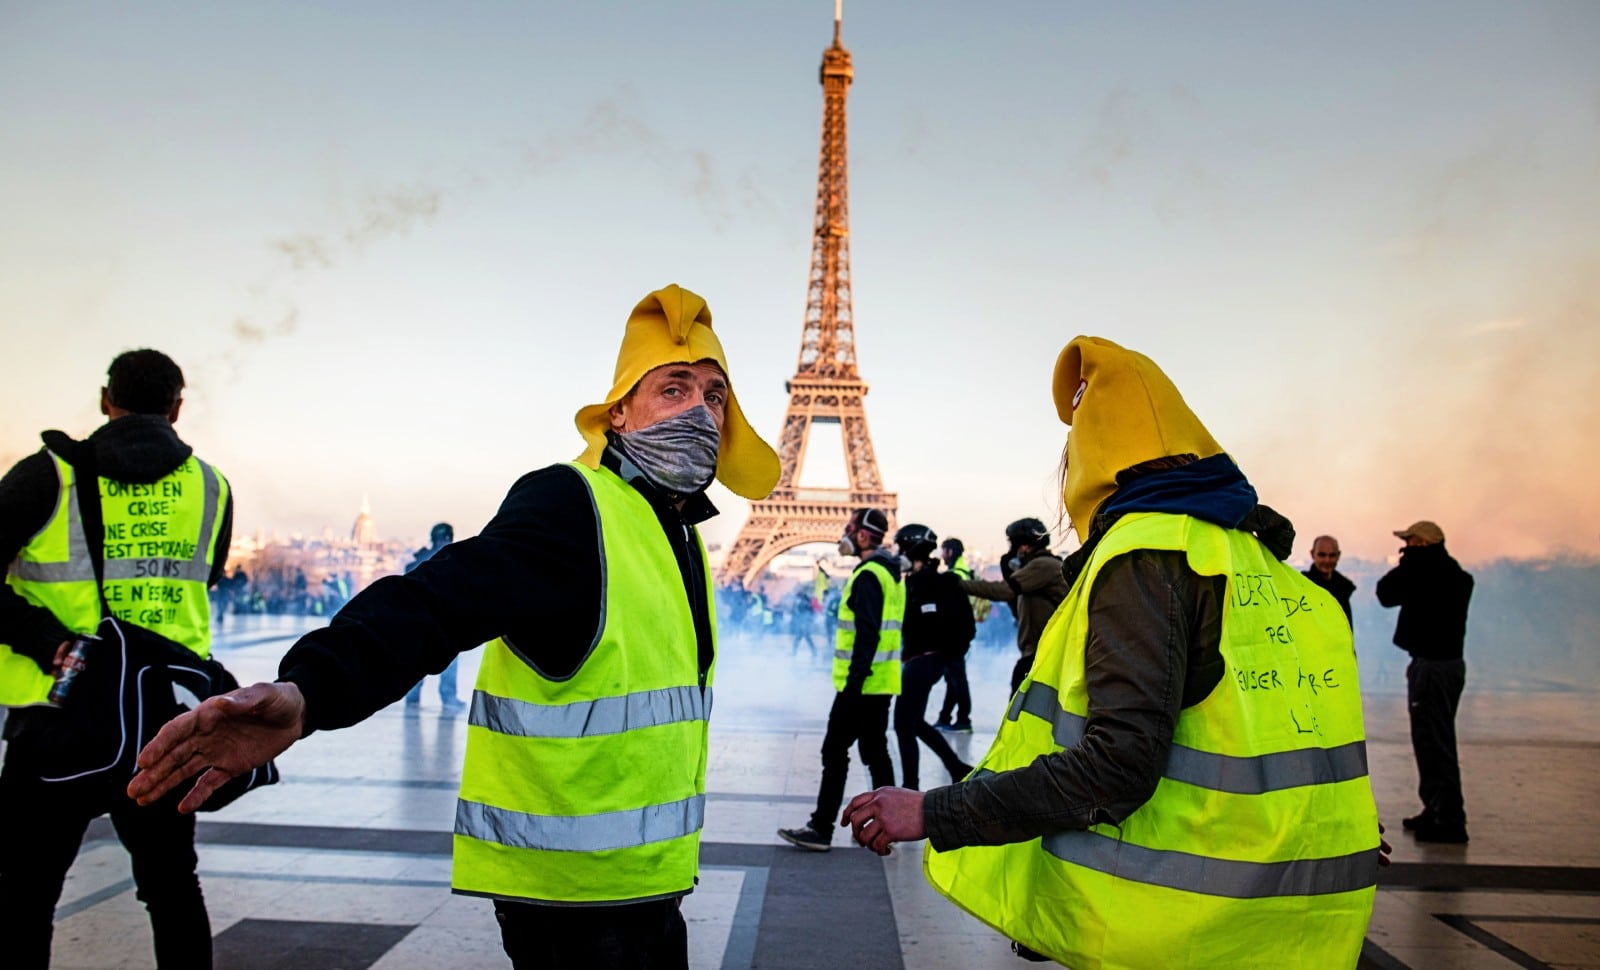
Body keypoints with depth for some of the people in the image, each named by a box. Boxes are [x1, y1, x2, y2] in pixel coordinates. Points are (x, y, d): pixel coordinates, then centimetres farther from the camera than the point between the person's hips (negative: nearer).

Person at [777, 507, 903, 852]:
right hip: (882, 681, 10)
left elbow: (867, 634, -23)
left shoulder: (868, 575, -16)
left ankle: (821, 829, 1)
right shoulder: (891, 572, 15)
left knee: (835, 751, -3)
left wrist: (854, 680, -23)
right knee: (875, 750, 14)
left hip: (862, 683, -10)